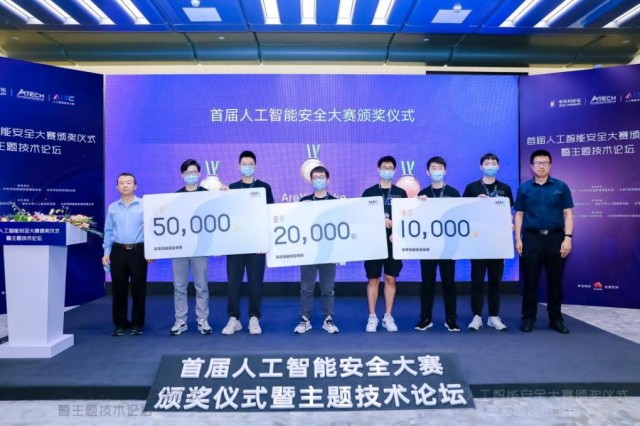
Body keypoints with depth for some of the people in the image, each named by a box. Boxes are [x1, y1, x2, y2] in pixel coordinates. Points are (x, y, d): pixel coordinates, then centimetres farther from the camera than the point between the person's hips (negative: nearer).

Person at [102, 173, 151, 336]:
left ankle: (137, 323, 15)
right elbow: (108, 232, 13)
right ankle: (120, 323, 19)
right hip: (118, 251, 3)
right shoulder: (112, 207, 9)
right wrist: (106, 252, 7)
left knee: (138, 289, 2)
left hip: (138, 251, -3)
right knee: (118, 289, 7)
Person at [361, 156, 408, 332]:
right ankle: (372, 317, 12)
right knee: (373, 279, 3)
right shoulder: (369, 192, 4)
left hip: (393, 241, 1)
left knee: (391, 279, 6)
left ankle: (388, 317, 16)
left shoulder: (401, 193, 8)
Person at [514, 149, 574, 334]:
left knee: (555, 280, 7)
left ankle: (556, 319, 19)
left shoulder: (561, 187, 5)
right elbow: (519, 215, 7)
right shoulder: (524, 188, 5)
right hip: (531, 238, 0)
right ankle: (528, 318, 13)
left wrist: (568, 237, -7)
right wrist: (518, 239, -1)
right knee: (530, 280, 3)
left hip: (555, 237, 0)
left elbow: (568, 214, 3)